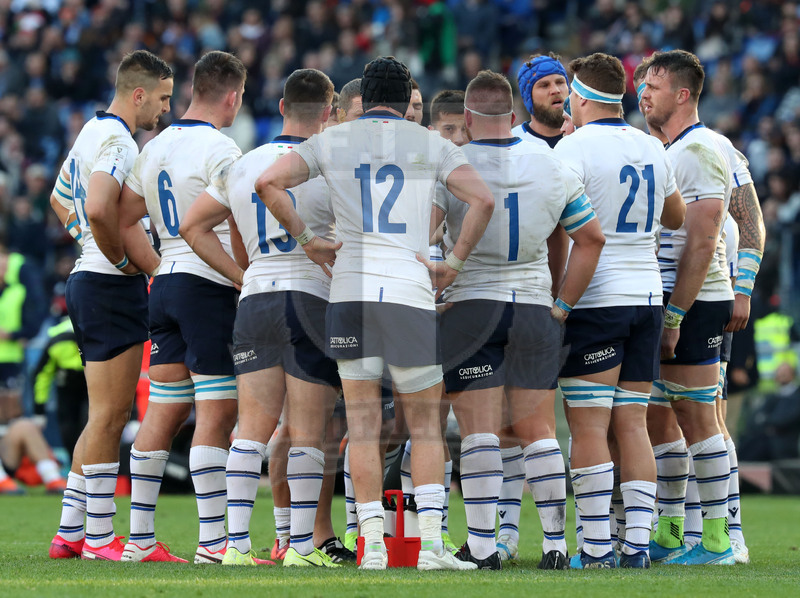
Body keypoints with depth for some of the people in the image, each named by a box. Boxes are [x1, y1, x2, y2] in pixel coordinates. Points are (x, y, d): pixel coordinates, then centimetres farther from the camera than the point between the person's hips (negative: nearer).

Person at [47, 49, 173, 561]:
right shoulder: (117, 141, -16)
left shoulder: (93, 132, 17)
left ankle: (70, 533, 15)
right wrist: (121, 258, -15)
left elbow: (61, 199, 31)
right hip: (112, 288, -10)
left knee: (107, 416, 13)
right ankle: (99, 538, -3)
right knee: (109, 414, -6)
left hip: (90, 281, 10)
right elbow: (98, 210, -30)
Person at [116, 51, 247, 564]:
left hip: (166, 285, 8)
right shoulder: (219, 150, -12)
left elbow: (119, 220, 18)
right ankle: (213, 540, -11)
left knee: (164, 412, 10)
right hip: (208, 286, -8)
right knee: (217, 413, -8)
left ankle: (140, 539, 10)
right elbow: (237, 231, -15)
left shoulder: (155, 149, 13)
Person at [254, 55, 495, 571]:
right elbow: (482, 200, -4)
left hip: (350, 290, 1)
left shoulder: (333, 141, 11)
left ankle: (373, 544, -2)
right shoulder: (431, 145, 8)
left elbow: (268, 182, 2)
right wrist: (455, 263, 4)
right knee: (425, 422, 7)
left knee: (363, 423, 4)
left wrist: (306, 239, 9)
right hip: (411, 291, -1)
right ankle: (431, 541, -3)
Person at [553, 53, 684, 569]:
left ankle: (597, 546, -7)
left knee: (589, 427, -4)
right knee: (633, 425, 7)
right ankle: (638, 544, 3)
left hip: (595, 299, -6)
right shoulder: (652, 148, 10)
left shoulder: (576, 148, -9)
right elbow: (677, 216, 26)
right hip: (647, 295, 6)